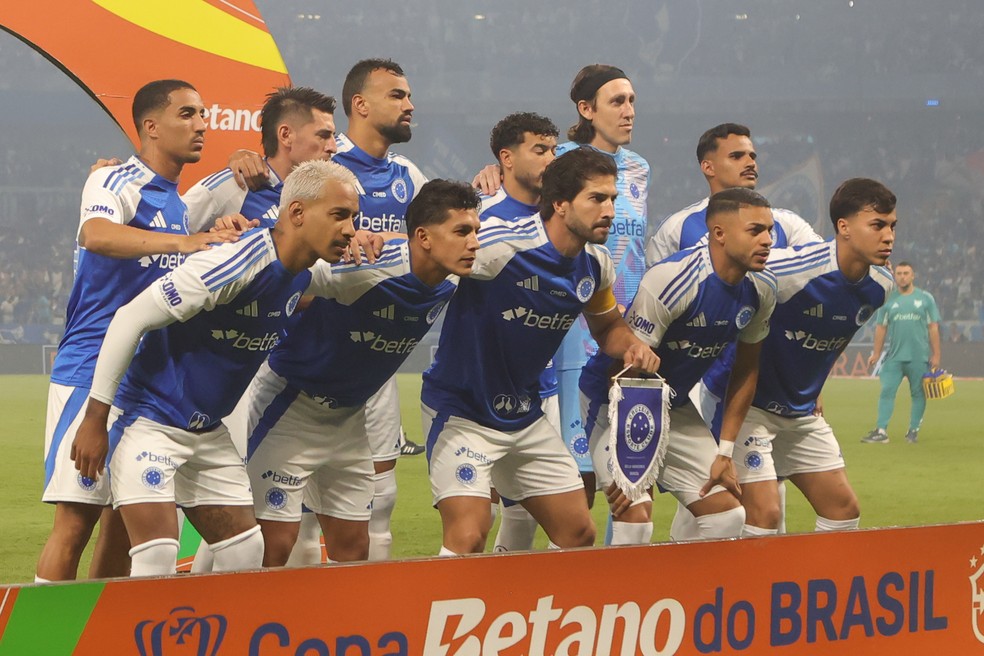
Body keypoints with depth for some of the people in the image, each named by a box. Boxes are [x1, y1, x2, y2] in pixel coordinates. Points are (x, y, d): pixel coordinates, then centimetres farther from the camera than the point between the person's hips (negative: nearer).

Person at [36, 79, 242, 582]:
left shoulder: (180, 204, 17)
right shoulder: (115, 182, -8)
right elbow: (96, 234, -32)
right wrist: (181, 242, -44)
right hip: (91, 374, -8)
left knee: (125, 522, 8)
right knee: (76, 519, -11)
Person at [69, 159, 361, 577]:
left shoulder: (309, 273, 0)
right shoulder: (234, 265, -25)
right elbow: (131, 319, -23)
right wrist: (95, 420, -20)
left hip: (208, 432, 9)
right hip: (148, 419, -9)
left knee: (245, 551, 6)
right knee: (156, 557, -18)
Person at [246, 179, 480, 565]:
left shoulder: (450, 283, -6)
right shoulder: (366, 269, -30)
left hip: (348, 417, 8)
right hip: (290, 406, -8)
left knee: (353, 548, 8)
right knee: (275, 546, -10)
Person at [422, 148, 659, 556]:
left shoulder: (595, 264, 0)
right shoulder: (500, 244, -24)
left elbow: (607, 326, 18)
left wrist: (631, 346, -3)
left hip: (525, 414, 8)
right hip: (461, 412, -8)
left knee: (578, 534, 9)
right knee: (468, 538, -21)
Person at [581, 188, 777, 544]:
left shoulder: (761, 288, -6)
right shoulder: (672, 280, -28)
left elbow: (746, 370, 8)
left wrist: (724, 453, 4)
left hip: (675, 406, 7)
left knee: (728, 516, 2)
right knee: (636, 518, -21)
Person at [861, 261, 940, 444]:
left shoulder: (925, 298, 6)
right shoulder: (888, 300, 9)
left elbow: (933, 328, 5)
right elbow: (881, 328, 11)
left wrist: (936, 355, 1)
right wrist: (876, 353, 5)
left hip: (919, 357, -1)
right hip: (894, 357, 1)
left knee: (918, 393, 3)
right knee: (886, 391, -7)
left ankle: (913, 430, 11)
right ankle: (881, 431, -9)